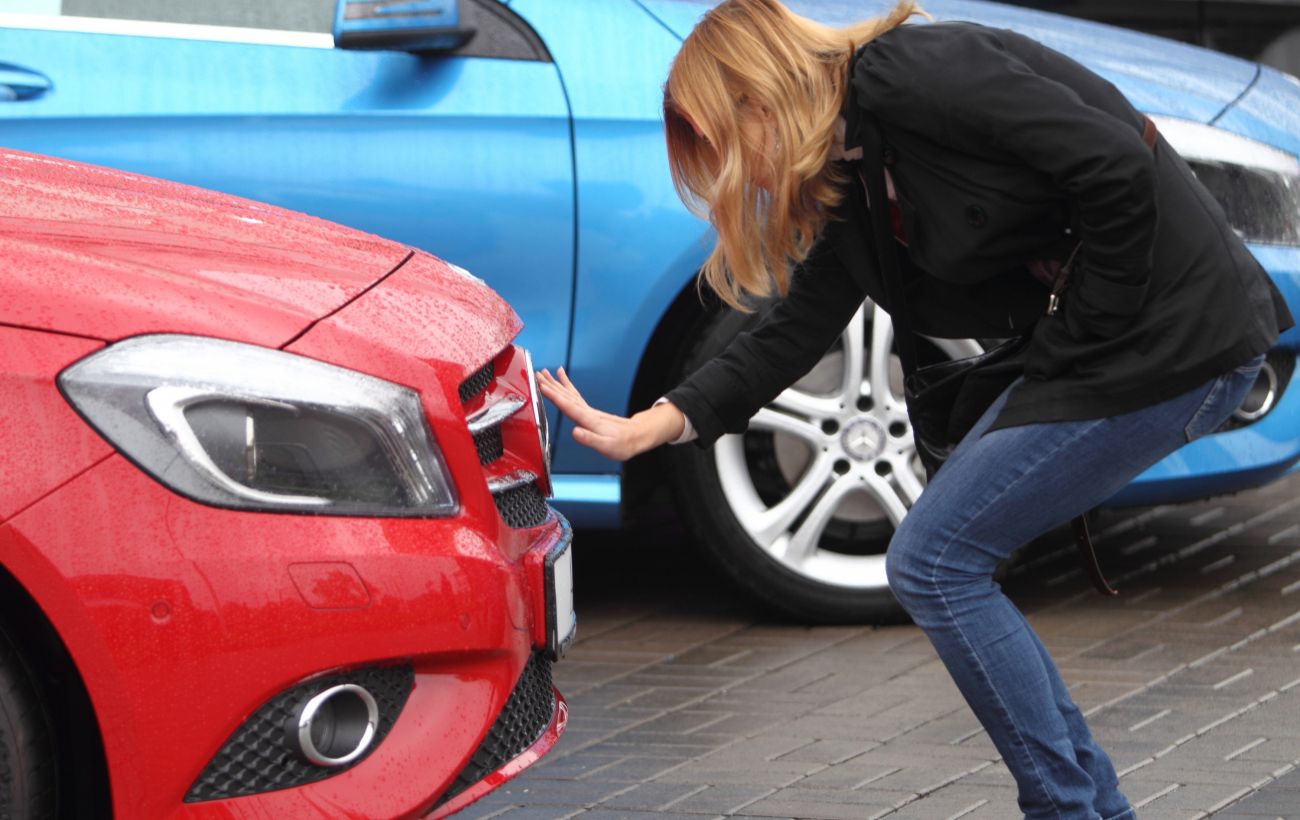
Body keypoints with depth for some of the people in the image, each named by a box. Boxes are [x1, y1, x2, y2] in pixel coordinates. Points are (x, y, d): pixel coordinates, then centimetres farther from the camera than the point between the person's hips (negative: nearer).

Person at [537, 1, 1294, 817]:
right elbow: (792, 336, 16)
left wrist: (1089, 331, -14)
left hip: (1176, 339, -10)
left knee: (933, 564, -6)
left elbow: (1118, 169, -24)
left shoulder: (912, 76, -18)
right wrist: (646, 428, 9)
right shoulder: (850, 180, 12)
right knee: (948, 557, 12)